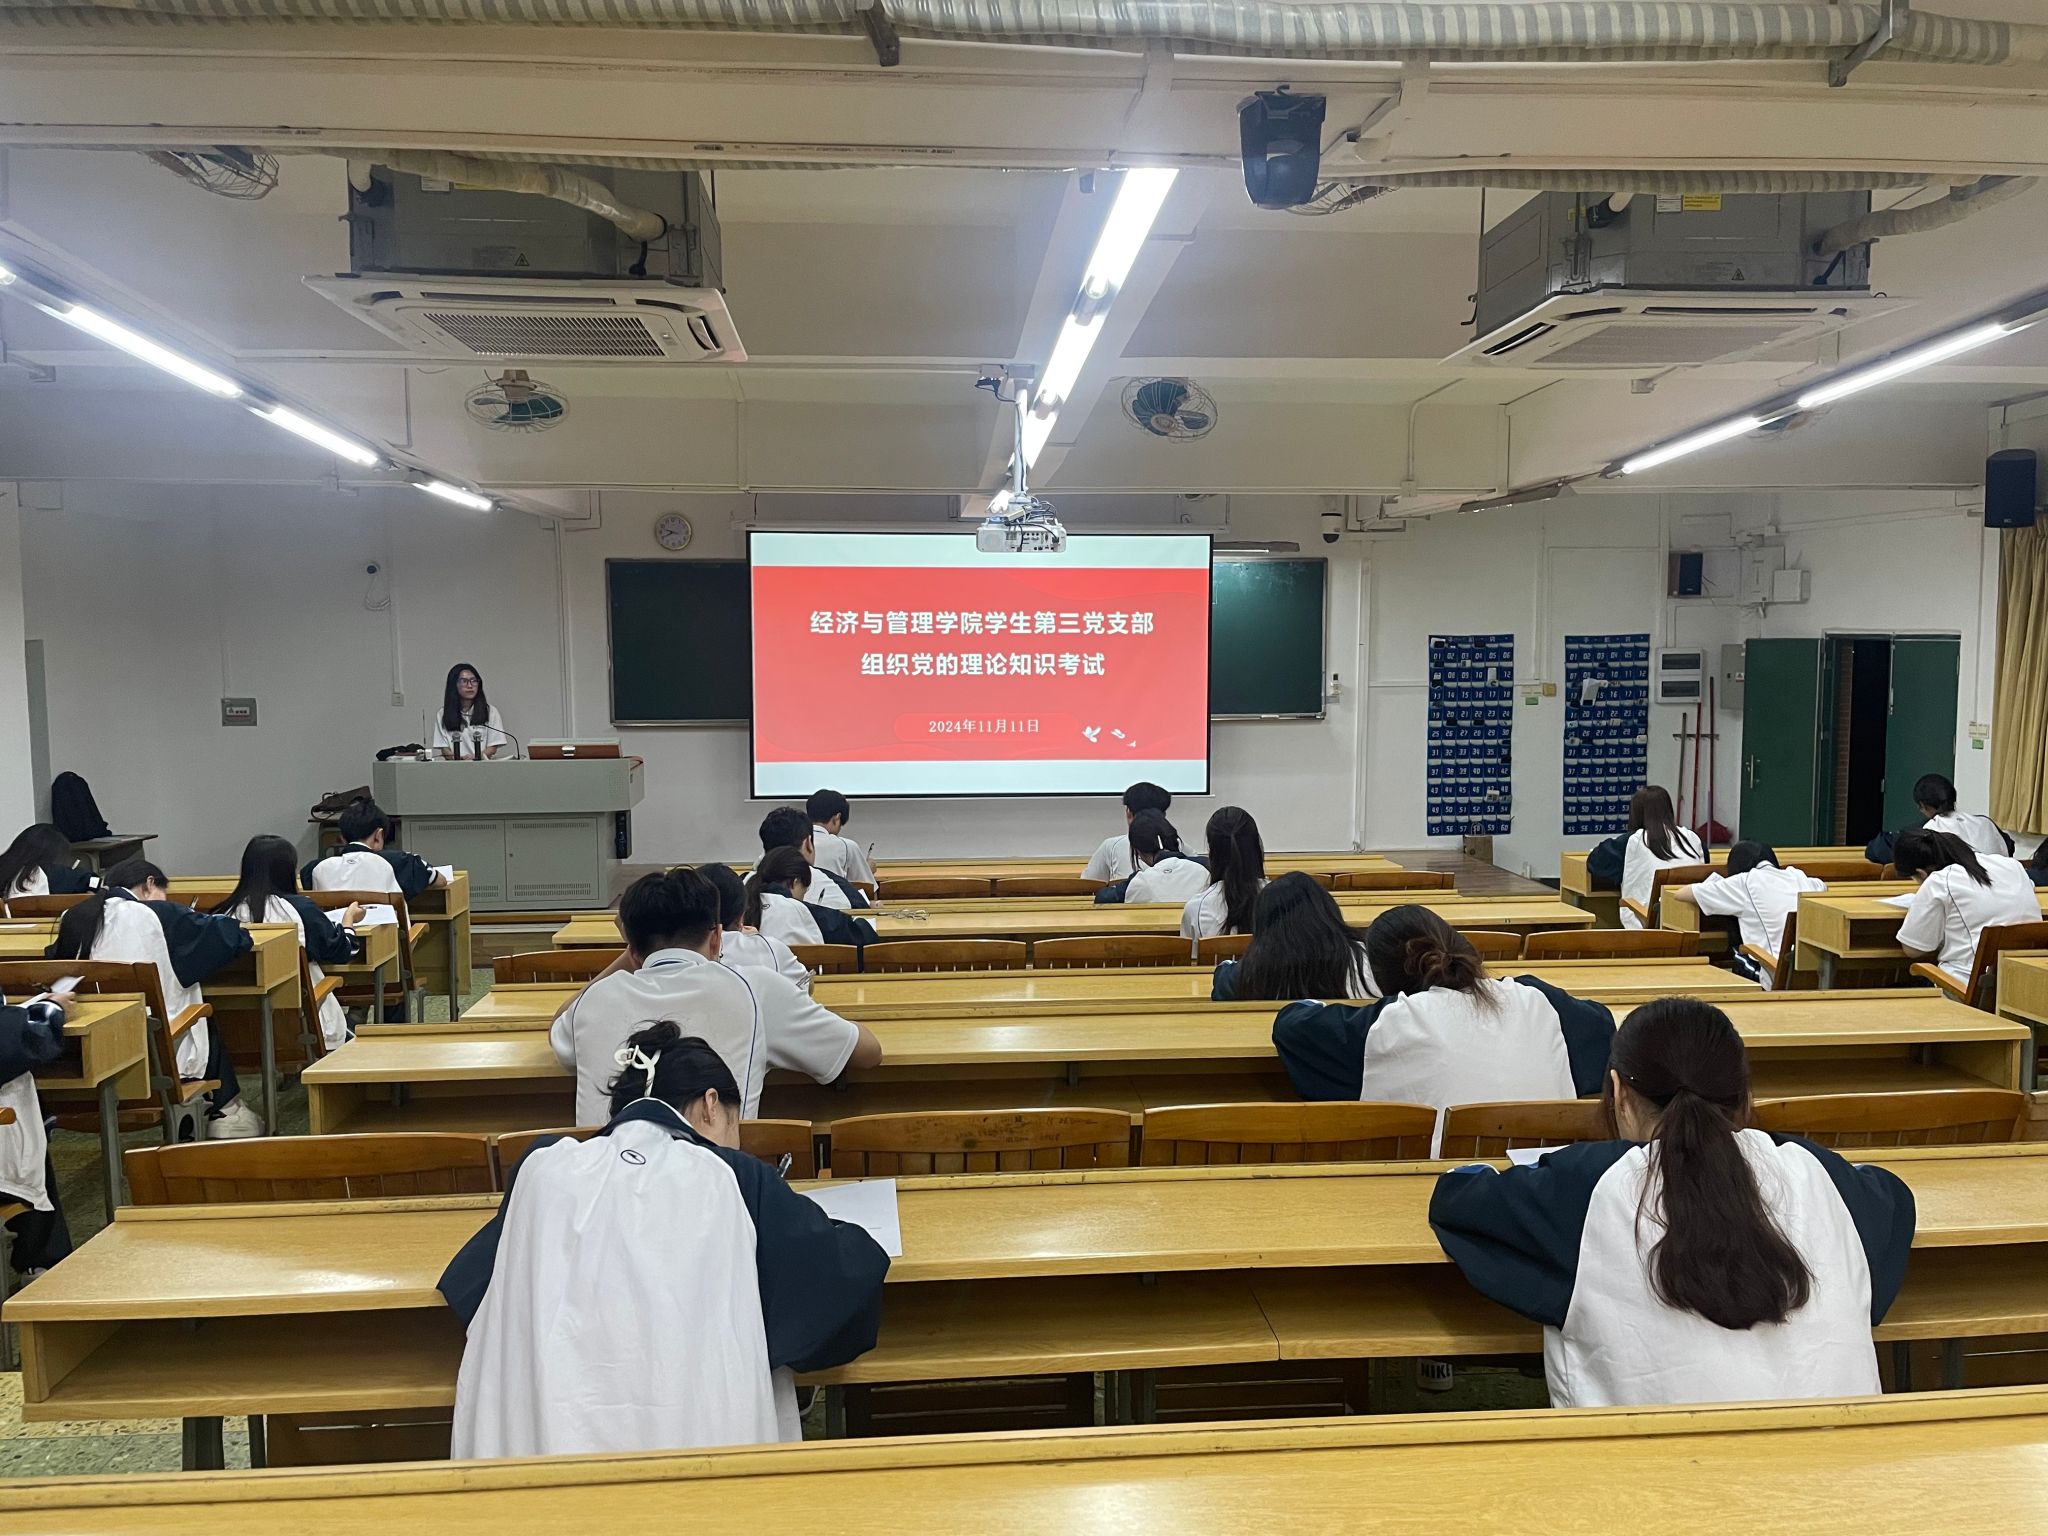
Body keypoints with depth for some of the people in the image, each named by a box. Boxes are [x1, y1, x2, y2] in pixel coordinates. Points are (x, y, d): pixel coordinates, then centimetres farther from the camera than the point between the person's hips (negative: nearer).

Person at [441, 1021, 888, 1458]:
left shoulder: (543, 1166, 10)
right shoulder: (729, 1178, 3)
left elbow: (465, 1285, 24)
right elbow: (854, 1269, 7)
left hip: (540, 1440, 2)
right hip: (695, 1437, -1)